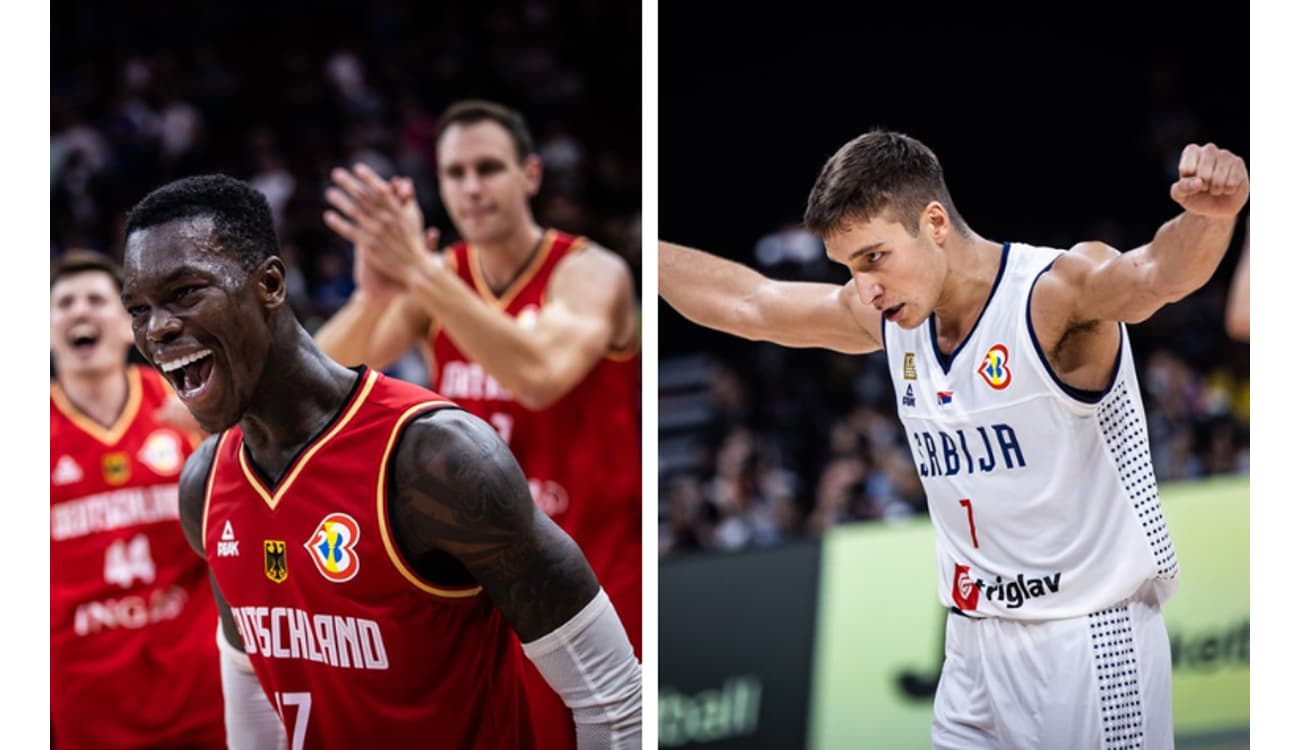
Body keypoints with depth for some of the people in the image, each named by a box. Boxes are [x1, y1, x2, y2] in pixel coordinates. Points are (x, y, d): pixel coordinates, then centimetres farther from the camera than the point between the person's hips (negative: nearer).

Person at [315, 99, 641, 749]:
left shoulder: (591, 273, -13)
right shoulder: (436, 283, 2)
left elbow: (541, 375, -35)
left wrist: (418, 270, -38)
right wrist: (374, 294, -32)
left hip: (602, 579, -4)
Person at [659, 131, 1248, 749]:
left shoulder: (1055, 294, -17)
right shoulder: (889, 318, 4)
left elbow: (1154, 275, -38)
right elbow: (745, 303, 18)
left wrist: (1208, 218, -59)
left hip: (1087, 639, -7)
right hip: (974, 649, 7)